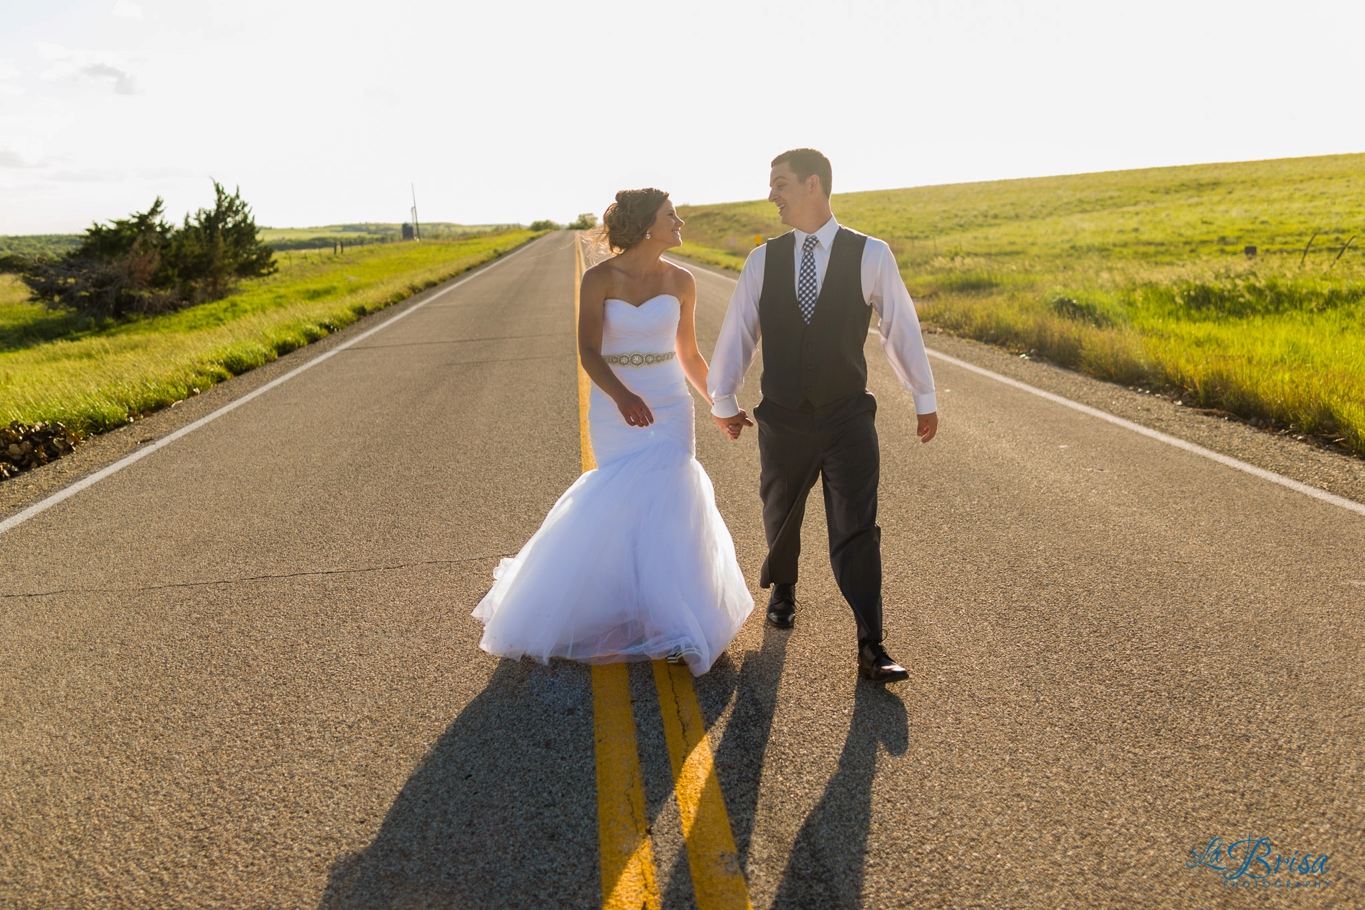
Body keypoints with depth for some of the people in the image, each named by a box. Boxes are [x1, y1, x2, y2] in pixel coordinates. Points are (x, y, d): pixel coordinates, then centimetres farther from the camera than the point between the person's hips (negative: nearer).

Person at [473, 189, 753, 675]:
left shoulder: (681, 281, 1)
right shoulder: (599, 279, -8)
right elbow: (589, 350, -17)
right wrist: (622, 395, -35)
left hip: (669, 411, 1)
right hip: (614, 411, -1)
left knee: (662, 506, -8)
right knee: (627, 506, 8)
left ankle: (674, 626, 2)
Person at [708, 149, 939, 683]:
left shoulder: (871, 256, -5)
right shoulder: (764, 259, 1)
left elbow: (901, 328, 3)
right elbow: (738, 330, 9)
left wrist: (924, 397, 10)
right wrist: (722, 399, 15)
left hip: (848, 419, -2)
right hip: (781, 420, 2)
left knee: (857, 531, -3)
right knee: (781, 518, 18)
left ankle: (870, 648, 4)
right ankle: (782, 589, 48)